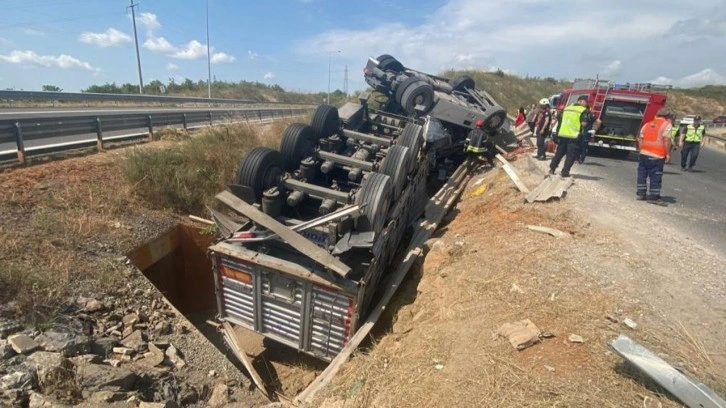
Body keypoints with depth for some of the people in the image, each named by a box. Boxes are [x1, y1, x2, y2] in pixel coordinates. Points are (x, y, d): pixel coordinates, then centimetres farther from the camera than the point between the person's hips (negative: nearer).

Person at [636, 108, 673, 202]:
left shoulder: (647, 124, 14)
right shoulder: (667, 125, -3)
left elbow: (640, 139, 11)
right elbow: (666, 140, -12)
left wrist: (642, 150, 17)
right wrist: (668, 154, -6)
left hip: (644, 154, 5)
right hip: (657, 156, -5)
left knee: (642, 174, 13)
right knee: (655, 176, 3)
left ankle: (640, 193, 17)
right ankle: (653, 196, 8)